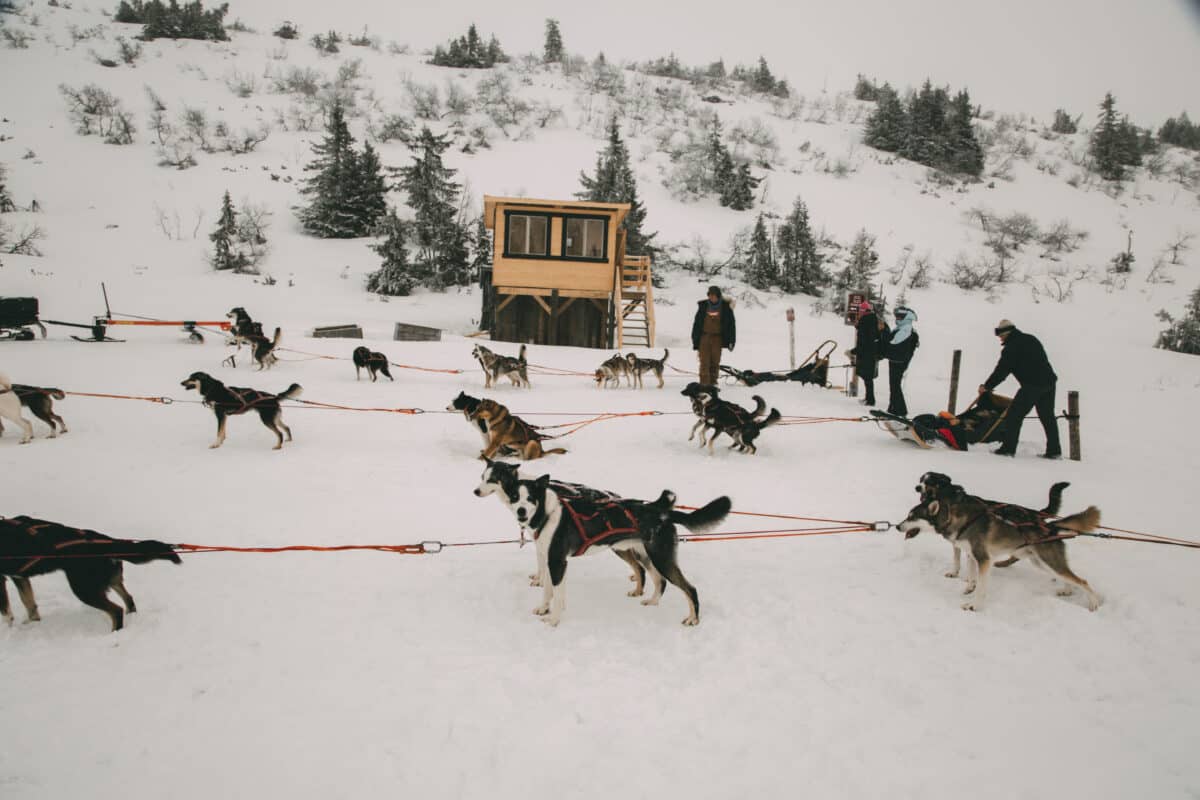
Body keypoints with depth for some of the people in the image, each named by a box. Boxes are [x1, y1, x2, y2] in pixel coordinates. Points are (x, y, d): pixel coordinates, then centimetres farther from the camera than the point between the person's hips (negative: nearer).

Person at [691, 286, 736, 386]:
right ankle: (704, 383, -8)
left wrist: (731, 340, -3)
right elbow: (697, 323, 8)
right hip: (704, 337, 0)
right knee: (704, 362, -7)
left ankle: (713, 382, 16)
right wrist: (695, 339, 5)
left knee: (715, 362, 5)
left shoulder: (726, 307, 1)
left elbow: (731, 324, 3)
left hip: (717, 338, 0)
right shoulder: (703, 306, 4)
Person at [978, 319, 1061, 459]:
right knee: (1048, 417, 15)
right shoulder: (1031, 339, 17)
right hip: (1049, 381, 8)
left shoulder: (1011, 347, -8)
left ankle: (1008, 448, -1)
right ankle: (1054, 450, 17)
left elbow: (1001, 371, -7)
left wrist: (986, 386, 2)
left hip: (1032, 385, -8)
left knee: (1014, 416, -1)